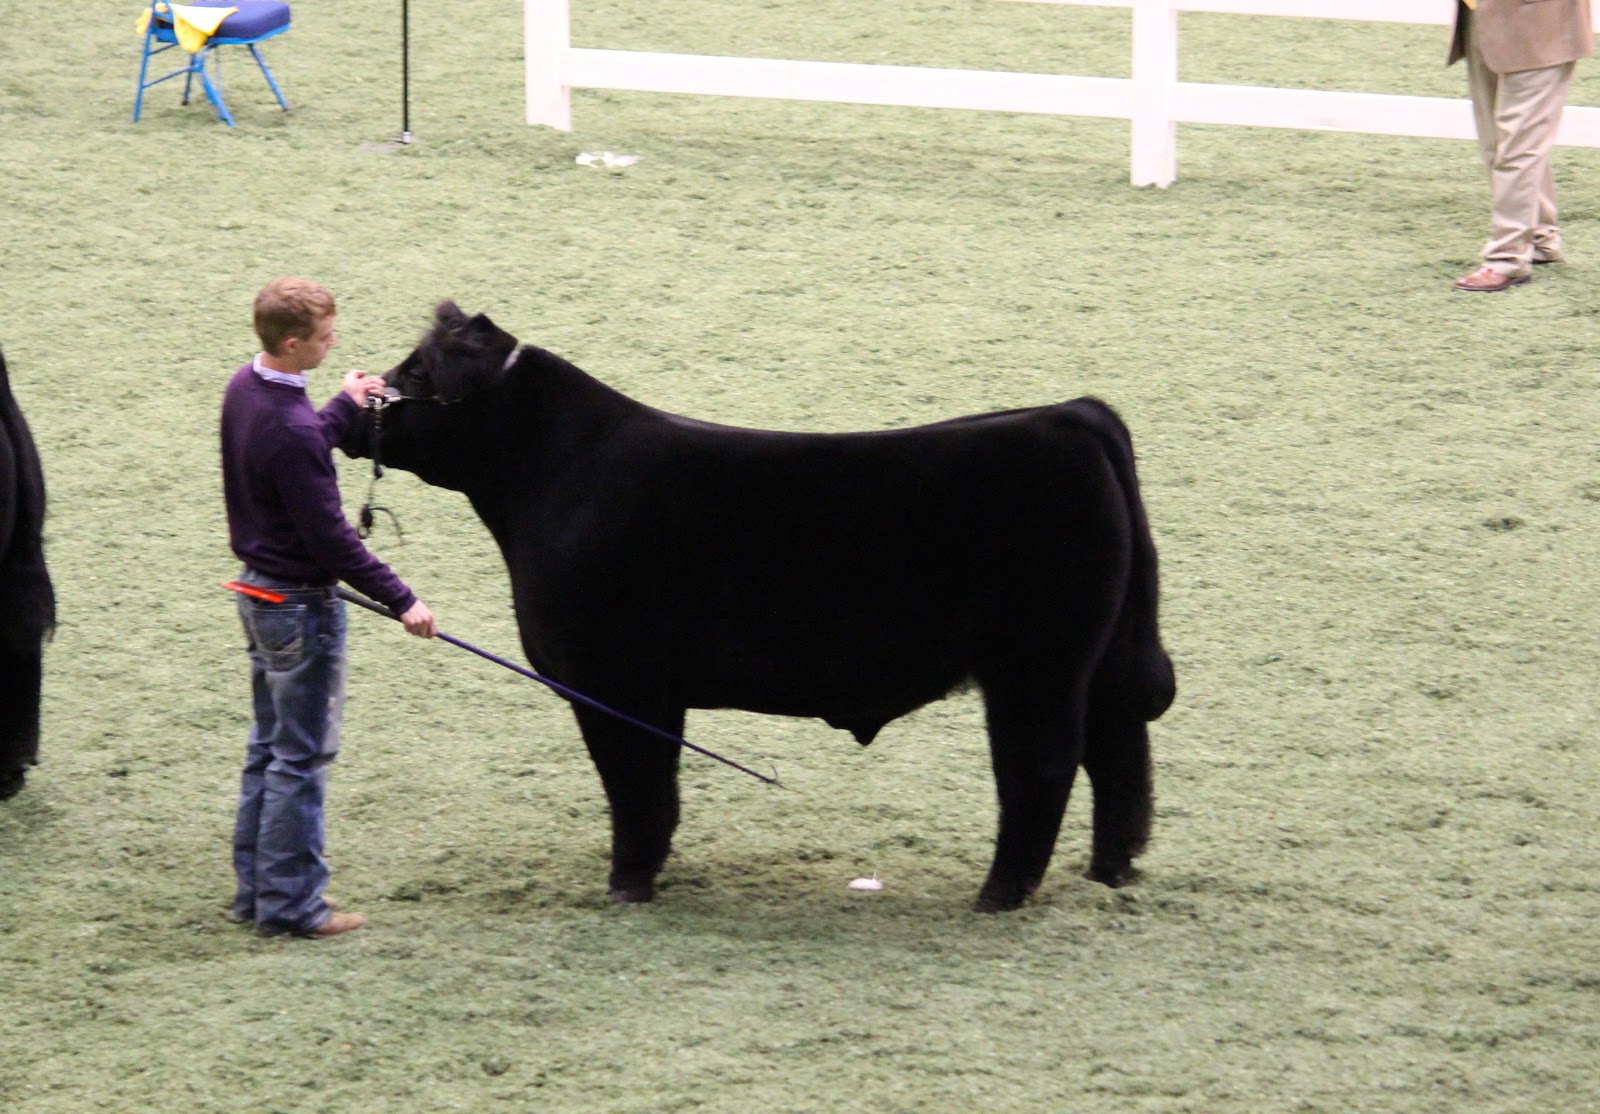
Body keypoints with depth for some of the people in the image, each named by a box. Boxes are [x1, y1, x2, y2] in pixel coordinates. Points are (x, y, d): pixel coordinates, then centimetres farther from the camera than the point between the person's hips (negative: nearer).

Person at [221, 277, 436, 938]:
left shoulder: (244, 388, 0)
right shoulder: (291, 431, -28)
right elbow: (329, 537, -24)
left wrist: (345, 407, 24)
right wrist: (400, 601, -19)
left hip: (259, 588, 10)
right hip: (301, 605, -10)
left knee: (268, 747, 18)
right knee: (300, 758, 1)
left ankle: (257, 889, 26)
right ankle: (289, 905, 8)